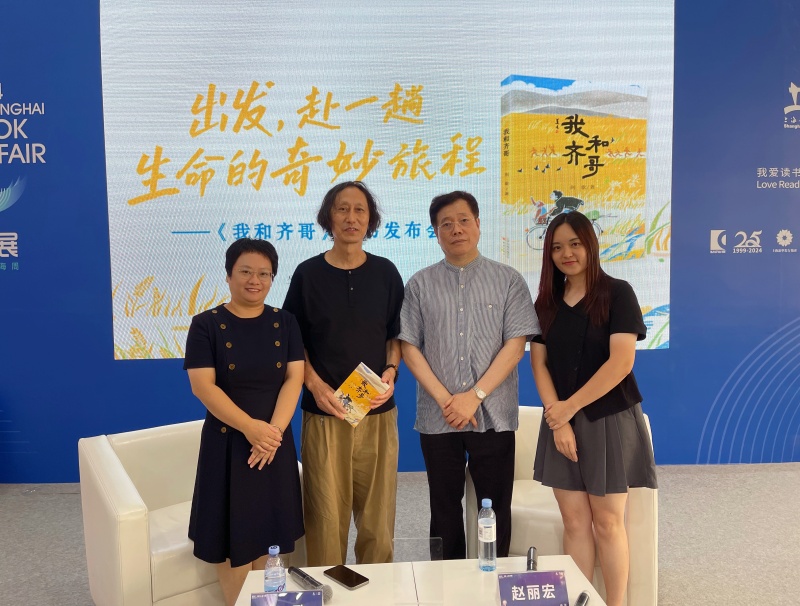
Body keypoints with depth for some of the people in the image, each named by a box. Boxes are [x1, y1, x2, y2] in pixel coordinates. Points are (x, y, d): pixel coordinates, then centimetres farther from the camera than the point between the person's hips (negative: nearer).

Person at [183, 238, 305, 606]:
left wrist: (274, 429, -17)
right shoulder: (206, 325, -6)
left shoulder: (285, 323, 3)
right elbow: (202, 386, -13)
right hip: (227, 441, -2)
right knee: (232, 533, 6)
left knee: (267, 529, 13)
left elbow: (294, 378, -4)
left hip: (275, 440, 3)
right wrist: (249, 426, -22)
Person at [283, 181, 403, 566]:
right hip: (323, 413, -1)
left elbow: (396, 335, 12)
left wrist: (391, 371, -6)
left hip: (378, 411, 2)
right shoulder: (308, 273, 2)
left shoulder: (385, 273, 6)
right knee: (326, 514, 3)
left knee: (378, 512, 8)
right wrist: (315, 384, -10)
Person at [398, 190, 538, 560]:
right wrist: (445, 399, -10)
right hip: (437, 417, 1)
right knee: (445, 510, 13)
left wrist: (474, 396, -13)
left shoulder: (508, 280, 2)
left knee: (495, 512, 8)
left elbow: (515, 345, -5)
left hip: (493, 415, -1)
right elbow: (409, 347, 0)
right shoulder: (420, 284, 5)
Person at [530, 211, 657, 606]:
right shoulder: (546, 303, 7)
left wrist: (568, 407, -15)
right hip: (561, 422, 4)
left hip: (609, 420, -3)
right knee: (574, 523, 7)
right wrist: (558, 419, -10)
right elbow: (539, 364, 2)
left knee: (607, 523, 5)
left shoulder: (617, 293, -6)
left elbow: (621, 362, -15)